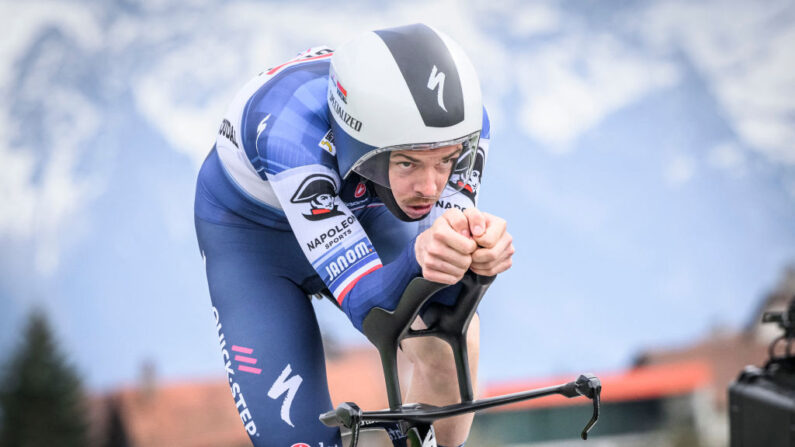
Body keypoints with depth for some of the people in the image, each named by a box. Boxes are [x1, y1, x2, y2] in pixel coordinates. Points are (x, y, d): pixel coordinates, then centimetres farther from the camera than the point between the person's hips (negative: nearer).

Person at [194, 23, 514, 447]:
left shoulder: (460, 125, -30)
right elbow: (368, 308, -43)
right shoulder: (294, 134, -42)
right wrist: (420, 255, -64)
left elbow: (445, 294, -31)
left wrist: (475, 244, -54)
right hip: (253, 232, -3)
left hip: (363, 211, 3)